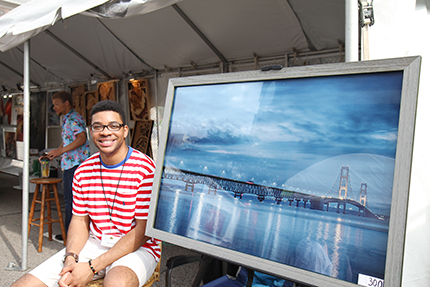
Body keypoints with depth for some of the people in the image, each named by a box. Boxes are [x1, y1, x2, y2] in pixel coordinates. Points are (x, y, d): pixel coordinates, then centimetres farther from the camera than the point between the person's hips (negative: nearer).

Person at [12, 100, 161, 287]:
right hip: (93, 244, 6)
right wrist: (71, 258, -10)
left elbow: (142, 230, -16)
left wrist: (92, 267, -18)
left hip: (136, 248, -5)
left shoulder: (145, 169, -15)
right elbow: (79, 220, 11)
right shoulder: (82, 172, 6)